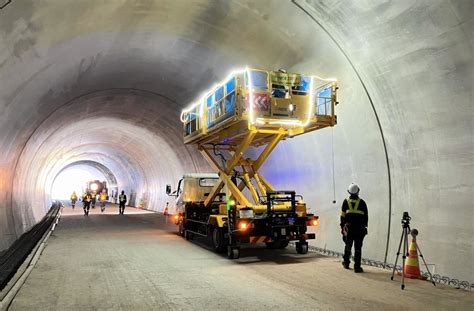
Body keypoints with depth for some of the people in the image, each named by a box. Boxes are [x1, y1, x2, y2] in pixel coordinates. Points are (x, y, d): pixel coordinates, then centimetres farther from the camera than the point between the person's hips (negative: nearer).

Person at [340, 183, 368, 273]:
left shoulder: (346, 202, 5)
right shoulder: (362, 202, 3)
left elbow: (343, 215, 4)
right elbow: (366, 216, 5)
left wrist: (342, 226, 9)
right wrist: (364, 226, 15)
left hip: (349, 227, 1)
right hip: (360, 228, -1)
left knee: (348, 245, 16)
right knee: (358, 248, 1)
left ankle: (346, 263, 28)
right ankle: (357, 267, 1)